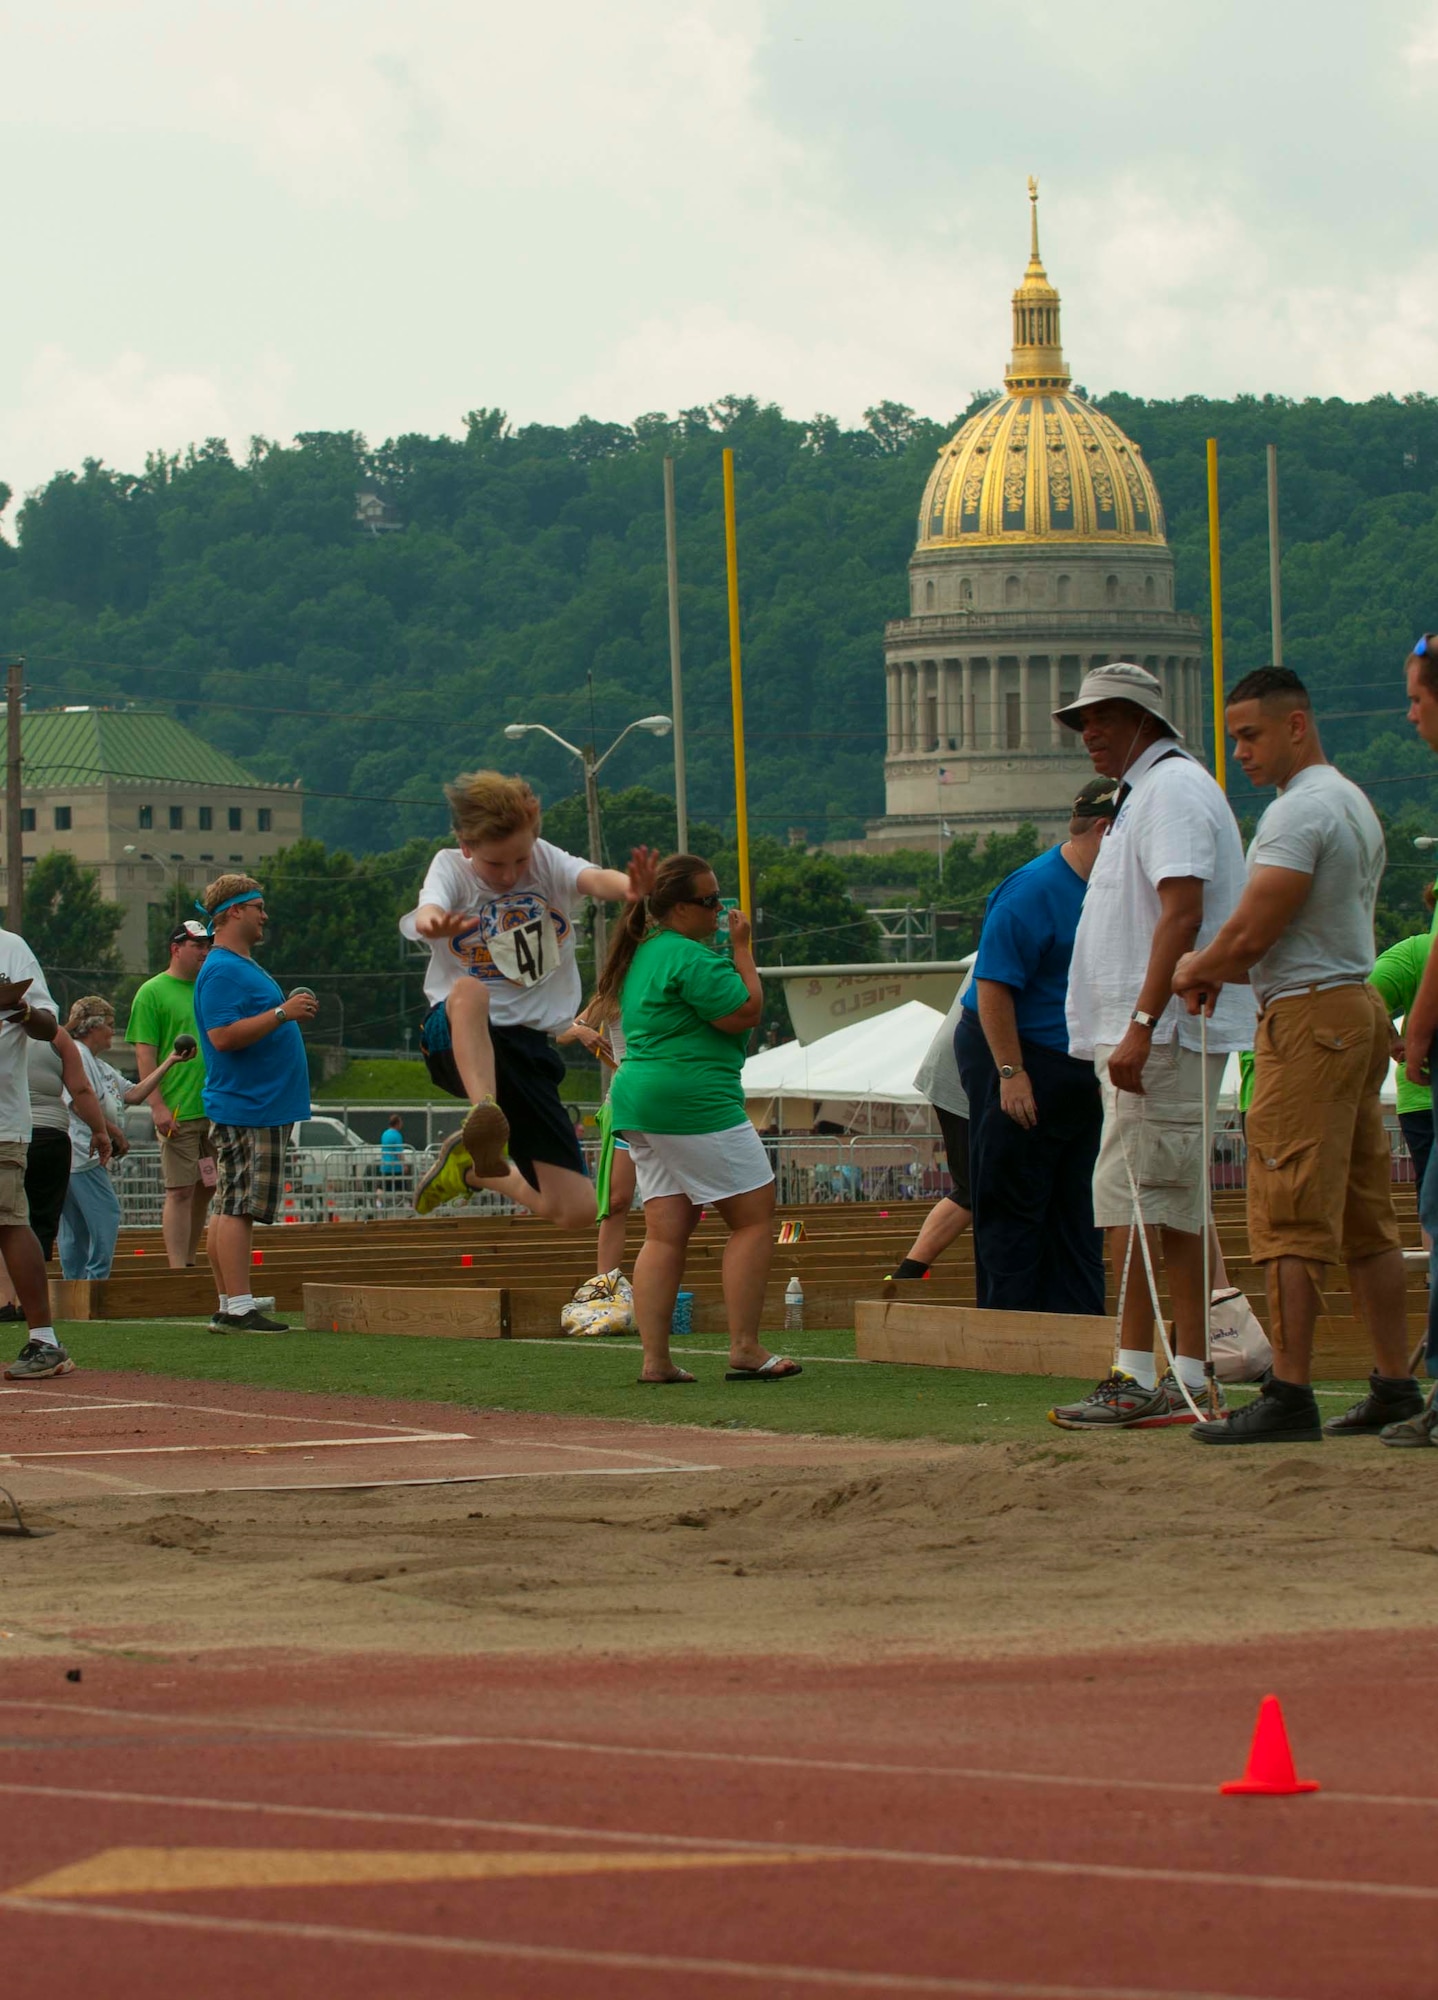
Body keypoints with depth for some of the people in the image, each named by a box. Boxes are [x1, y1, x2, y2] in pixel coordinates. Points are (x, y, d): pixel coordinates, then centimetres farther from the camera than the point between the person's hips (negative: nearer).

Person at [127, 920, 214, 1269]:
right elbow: (145, 1054, -8)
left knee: (204, 1189, 9)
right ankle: (178, 1270, -9)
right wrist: (158, 1106, -16)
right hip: (177, 1113, -7)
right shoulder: (153, 992, -4)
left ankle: (189, 1261, 17)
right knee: (180, 1191, -8)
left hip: (216, 1109, 7)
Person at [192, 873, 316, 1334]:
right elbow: (223, 1035, -24)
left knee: (233, 1208, 9)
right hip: (245, 1109, -11)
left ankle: (230, 1307, 10)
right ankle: (237, 1308, -15)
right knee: (237, 1208, -12)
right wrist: (282, 1013, -23)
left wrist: (292, 1011, 20)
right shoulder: (222, 971, -13)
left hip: (265, 1106, 11)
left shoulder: (243, 967, 21)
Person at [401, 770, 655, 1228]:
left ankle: (473, 1166, 23)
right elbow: (426, 912, -23)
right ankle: (485, 1114, -53)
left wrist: (628, 888, -43)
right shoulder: (451, 868, 0)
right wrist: (433, 923, -50)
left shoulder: (546, 862, 5)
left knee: (575, 1211, -2)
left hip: (529, 1046, 3)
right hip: (457, 1039, -3)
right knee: (470, 992, -40)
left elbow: (593, 879, -17)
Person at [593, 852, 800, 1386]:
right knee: (754, 1216, -2)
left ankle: (655, 1358, -1)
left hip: (638, 1098, 10)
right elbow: (745, 1012, -14)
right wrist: (741, 949, -4)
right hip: (693, 1100, -10)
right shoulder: (689, 957, -14)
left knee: (665, 1232, 6)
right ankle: (745, 1349, -5)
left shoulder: (642, 953, 17)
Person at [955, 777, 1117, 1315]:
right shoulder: (1033, 890, -18)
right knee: (1013, 1208, -2)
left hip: (1079, 1073, 8)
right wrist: (1010, 1073, -22)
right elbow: (993, 987, -20)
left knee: (1077, 1210, 10)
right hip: (1017, 1058, -8)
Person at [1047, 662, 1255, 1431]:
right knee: (1174, 1203, 9)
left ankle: (1136, 1380, -15)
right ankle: (1186, 1379, 9)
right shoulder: (1145, 793, 22)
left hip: (1161, 1033, -11)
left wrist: (1140, 1026, -26)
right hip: (1156, 1036, 11)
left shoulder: (1172, 787, -10)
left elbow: (1182, 913, -21)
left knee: (1131, 1195, -12)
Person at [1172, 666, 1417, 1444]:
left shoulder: (1300, 811, -14)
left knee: (1290, 1216, -11)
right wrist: (1218, 971, 12)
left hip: (1311, 1019, -10)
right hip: (1359, 1006, 10)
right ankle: (1395, 1383, 13)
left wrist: (1194, 970, 2)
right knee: (1365, 1219, 12)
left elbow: (1251, 933, -18)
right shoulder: (1354, 804, 19)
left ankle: (1288, 1394, -14)